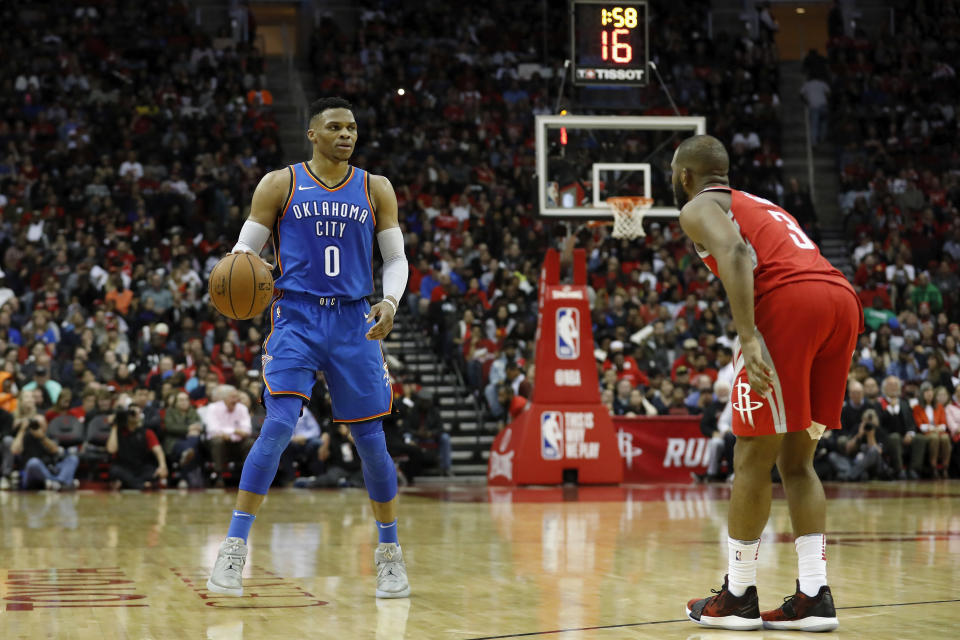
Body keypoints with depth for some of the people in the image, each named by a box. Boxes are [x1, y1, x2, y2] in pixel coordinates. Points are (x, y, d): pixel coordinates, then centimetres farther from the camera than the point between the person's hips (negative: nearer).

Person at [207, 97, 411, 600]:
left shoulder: (376, 189, 9)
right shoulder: (280, 185, 3)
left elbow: (396, 259, 10)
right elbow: (245, 248, 4)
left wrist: (390, 302, -9)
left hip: (354, 322, 2)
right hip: (296, 318, -2)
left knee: (370, 439, 4)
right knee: (277, 427, -18)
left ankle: (390, 553, 19)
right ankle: (233, 549, -14)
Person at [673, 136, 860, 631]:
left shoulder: (699, 208, 12)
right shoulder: (763, 206, 36)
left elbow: (733, 252, -10)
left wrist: (748, 337, -20)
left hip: (788, 302, -7)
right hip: (843, 298, 8)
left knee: (753, 460, 4)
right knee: (796, 461, 15)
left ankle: (738, 596, 11)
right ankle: (814, 596, 8)